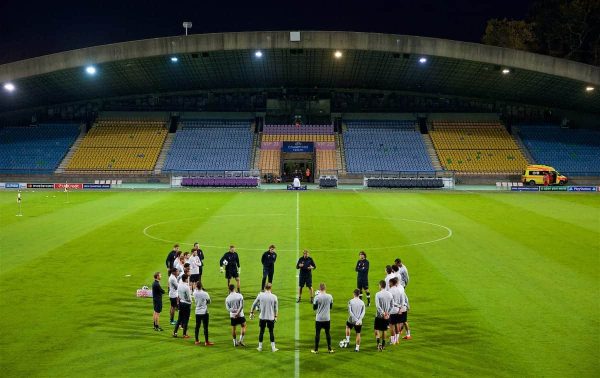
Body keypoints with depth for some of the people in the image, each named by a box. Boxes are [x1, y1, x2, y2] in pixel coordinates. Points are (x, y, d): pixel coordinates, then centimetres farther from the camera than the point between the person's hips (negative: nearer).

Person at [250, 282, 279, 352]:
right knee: (271, 332, 9)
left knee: (261, 332, 12)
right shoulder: (274, 297, -6)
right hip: (271, 317, -1)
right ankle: (273, 348, 13)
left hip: (262, 317, 1)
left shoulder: (260, 295, -5)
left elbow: (254, 304, 4)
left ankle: (260, 347, 19)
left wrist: (251, 312, 18)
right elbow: (276, 308, 2)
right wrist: (275, 316, 15)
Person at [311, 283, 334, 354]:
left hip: (319, 318, -2)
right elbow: (331, 307, 9)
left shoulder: (317, 297, -15)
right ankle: (330, 349, 19)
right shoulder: (330, 296, -4)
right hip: (327, 318, 3)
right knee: (327, 333, 14)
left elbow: (314, 308, -5)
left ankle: (316, 349, 13)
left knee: (317, 333, 7)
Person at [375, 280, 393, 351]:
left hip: (379, 316, -4)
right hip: (387, 316, 4)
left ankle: (379, 342, -15)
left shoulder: (378, 294, -14)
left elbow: (378, 306, -20)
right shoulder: (389, 294, 2)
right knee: (384, 330, 16)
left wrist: (382, 313, -15)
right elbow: (392, 305, 5)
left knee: (377, 330, 5)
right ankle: (383, 345, 24)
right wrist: (387, 312, 4)